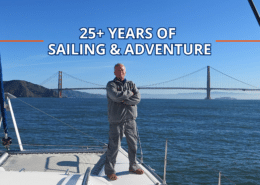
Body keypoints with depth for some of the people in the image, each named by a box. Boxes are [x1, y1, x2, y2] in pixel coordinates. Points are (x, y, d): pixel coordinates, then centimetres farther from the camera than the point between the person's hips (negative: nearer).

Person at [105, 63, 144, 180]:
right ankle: (109, 170, 11)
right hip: (116, 121, -4)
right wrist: (129, 93, -7)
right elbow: (115, 96, -20)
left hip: (130, 119, 5)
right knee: (114, 146, -2)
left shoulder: (131, 84, 12)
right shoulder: (111, 85, 0)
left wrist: (124, 100, -15)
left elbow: (138, 98, -3)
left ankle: (133, 166, 30)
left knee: (133, 144, 12)